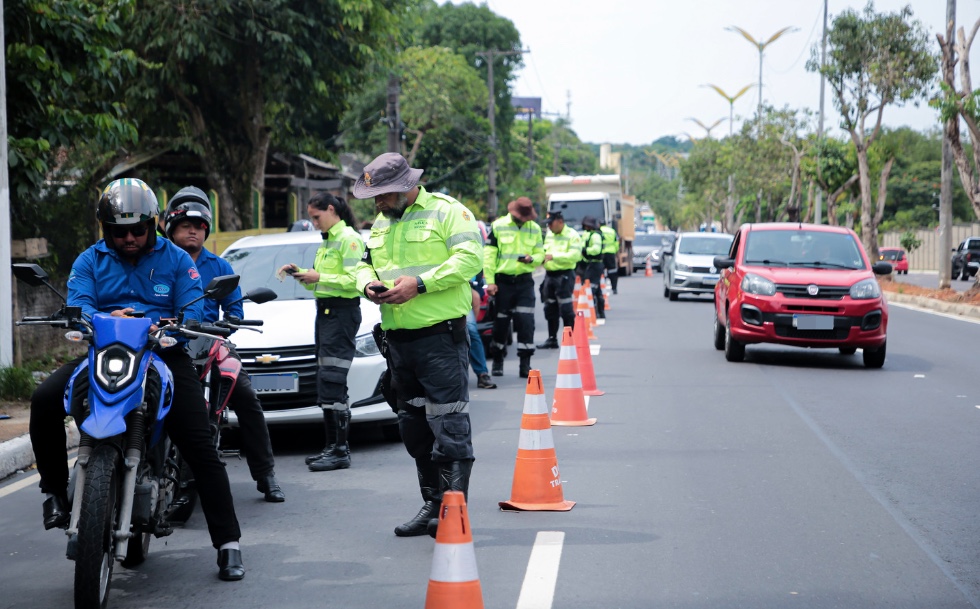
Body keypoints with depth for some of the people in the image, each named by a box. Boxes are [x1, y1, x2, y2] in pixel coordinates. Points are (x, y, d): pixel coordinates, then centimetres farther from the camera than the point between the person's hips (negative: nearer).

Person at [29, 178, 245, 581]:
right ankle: (55, 489, -5)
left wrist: (173, 326, -26)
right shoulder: (90, 261, 11)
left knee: (200, 447, -15)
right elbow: (77, 306, -5)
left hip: (164, 354, -1)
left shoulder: (176, 260, 9)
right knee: (45, 399, -25)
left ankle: (227, 544, -11)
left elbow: (193, 309, -2)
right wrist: (107, 318, -29)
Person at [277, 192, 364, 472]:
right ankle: (333, 445, 15)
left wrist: (319, 277, -19)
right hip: (324, 311, 10)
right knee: (327, 383, 10)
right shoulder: (326, 241, 21)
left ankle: (341, 451, -13)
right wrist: (301, 273, 8)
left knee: (332, 381, -14)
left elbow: (353, 280, -20)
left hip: (343, 312, -10)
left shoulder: (349, 239, -9)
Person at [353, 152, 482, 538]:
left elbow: (470, 257, -16)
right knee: (414, 427, 13)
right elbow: (365, 263, 26)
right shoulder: (381, 224, 19)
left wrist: (419, 284, -21)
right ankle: (433, 505, 22)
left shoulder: (447, 211, -6)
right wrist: (368, 283, 1)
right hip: (397, 339, 8)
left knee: (449, 424, -9)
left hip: (440, 336, -8)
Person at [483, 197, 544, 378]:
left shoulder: (535, 229, 7)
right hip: (503, 281, -2)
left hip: (524, 281, 2)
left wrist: (532, 259, -13)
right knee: (501, 322, 4)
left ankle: (525, 364, -5)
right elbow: (489, 254, -3)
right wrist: (490, 281, -8)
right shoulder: (498, 226, -2)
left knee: (526, 322, -8)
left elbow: (540, 254, 12)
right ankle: (497, 362, 20)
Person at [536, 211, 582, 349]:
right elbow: (544, 251, 25)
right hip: (549, 275, 8)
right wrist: (542, 257, 1)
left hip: (564, 275, -8)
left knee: (566, 309, -8)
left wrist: (554, 256, -21)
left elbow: (574, 255, -19)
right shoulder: (549, 235, 17)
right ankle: (552, 339, 19)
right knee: (550, 309, 11)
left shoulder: (572, 235, -8)